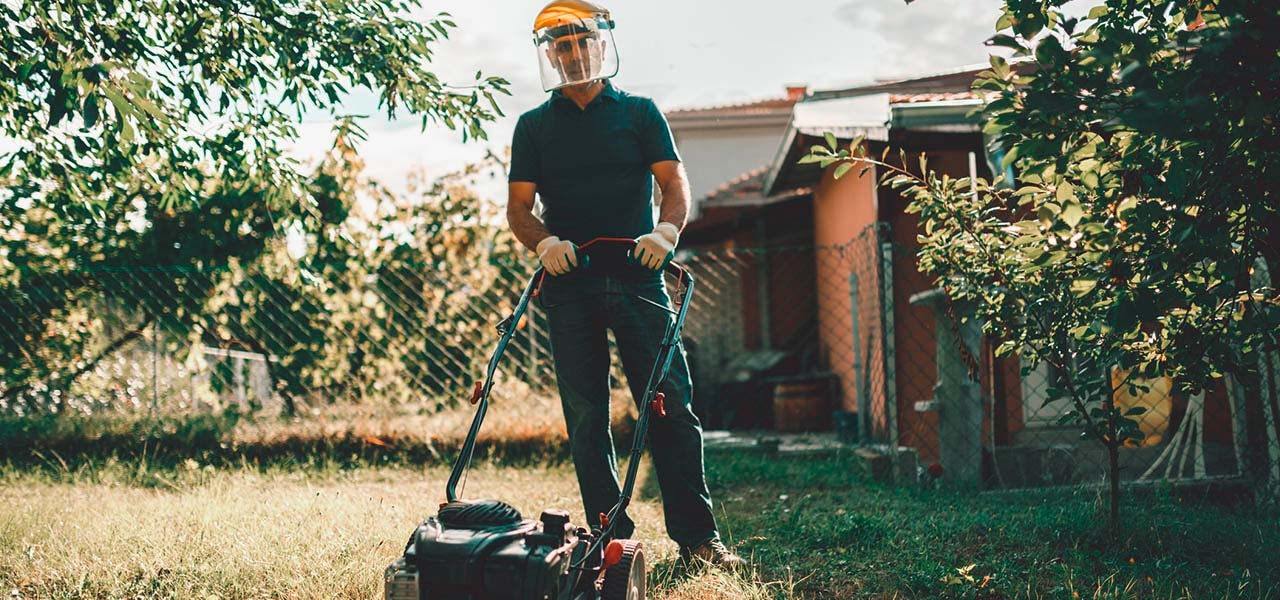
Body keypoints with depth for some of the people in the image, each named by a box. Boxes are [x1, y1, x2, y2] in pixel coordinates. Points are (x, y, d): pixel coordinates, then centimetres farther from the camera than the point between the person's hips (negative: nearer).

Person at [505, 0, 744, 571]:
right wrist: (545, 241, -13)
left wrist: (665, 231, -18)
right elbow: (519, 208, 8)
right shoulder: (534, 126, 13)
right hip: (569, 283, 1)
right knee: (586, 418, 1)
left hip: (637, 277, -1)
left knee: (670, 405, -6)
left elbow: (675, 185, 3)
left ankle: (696, 536, -1)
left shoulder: (639, 112, 11)